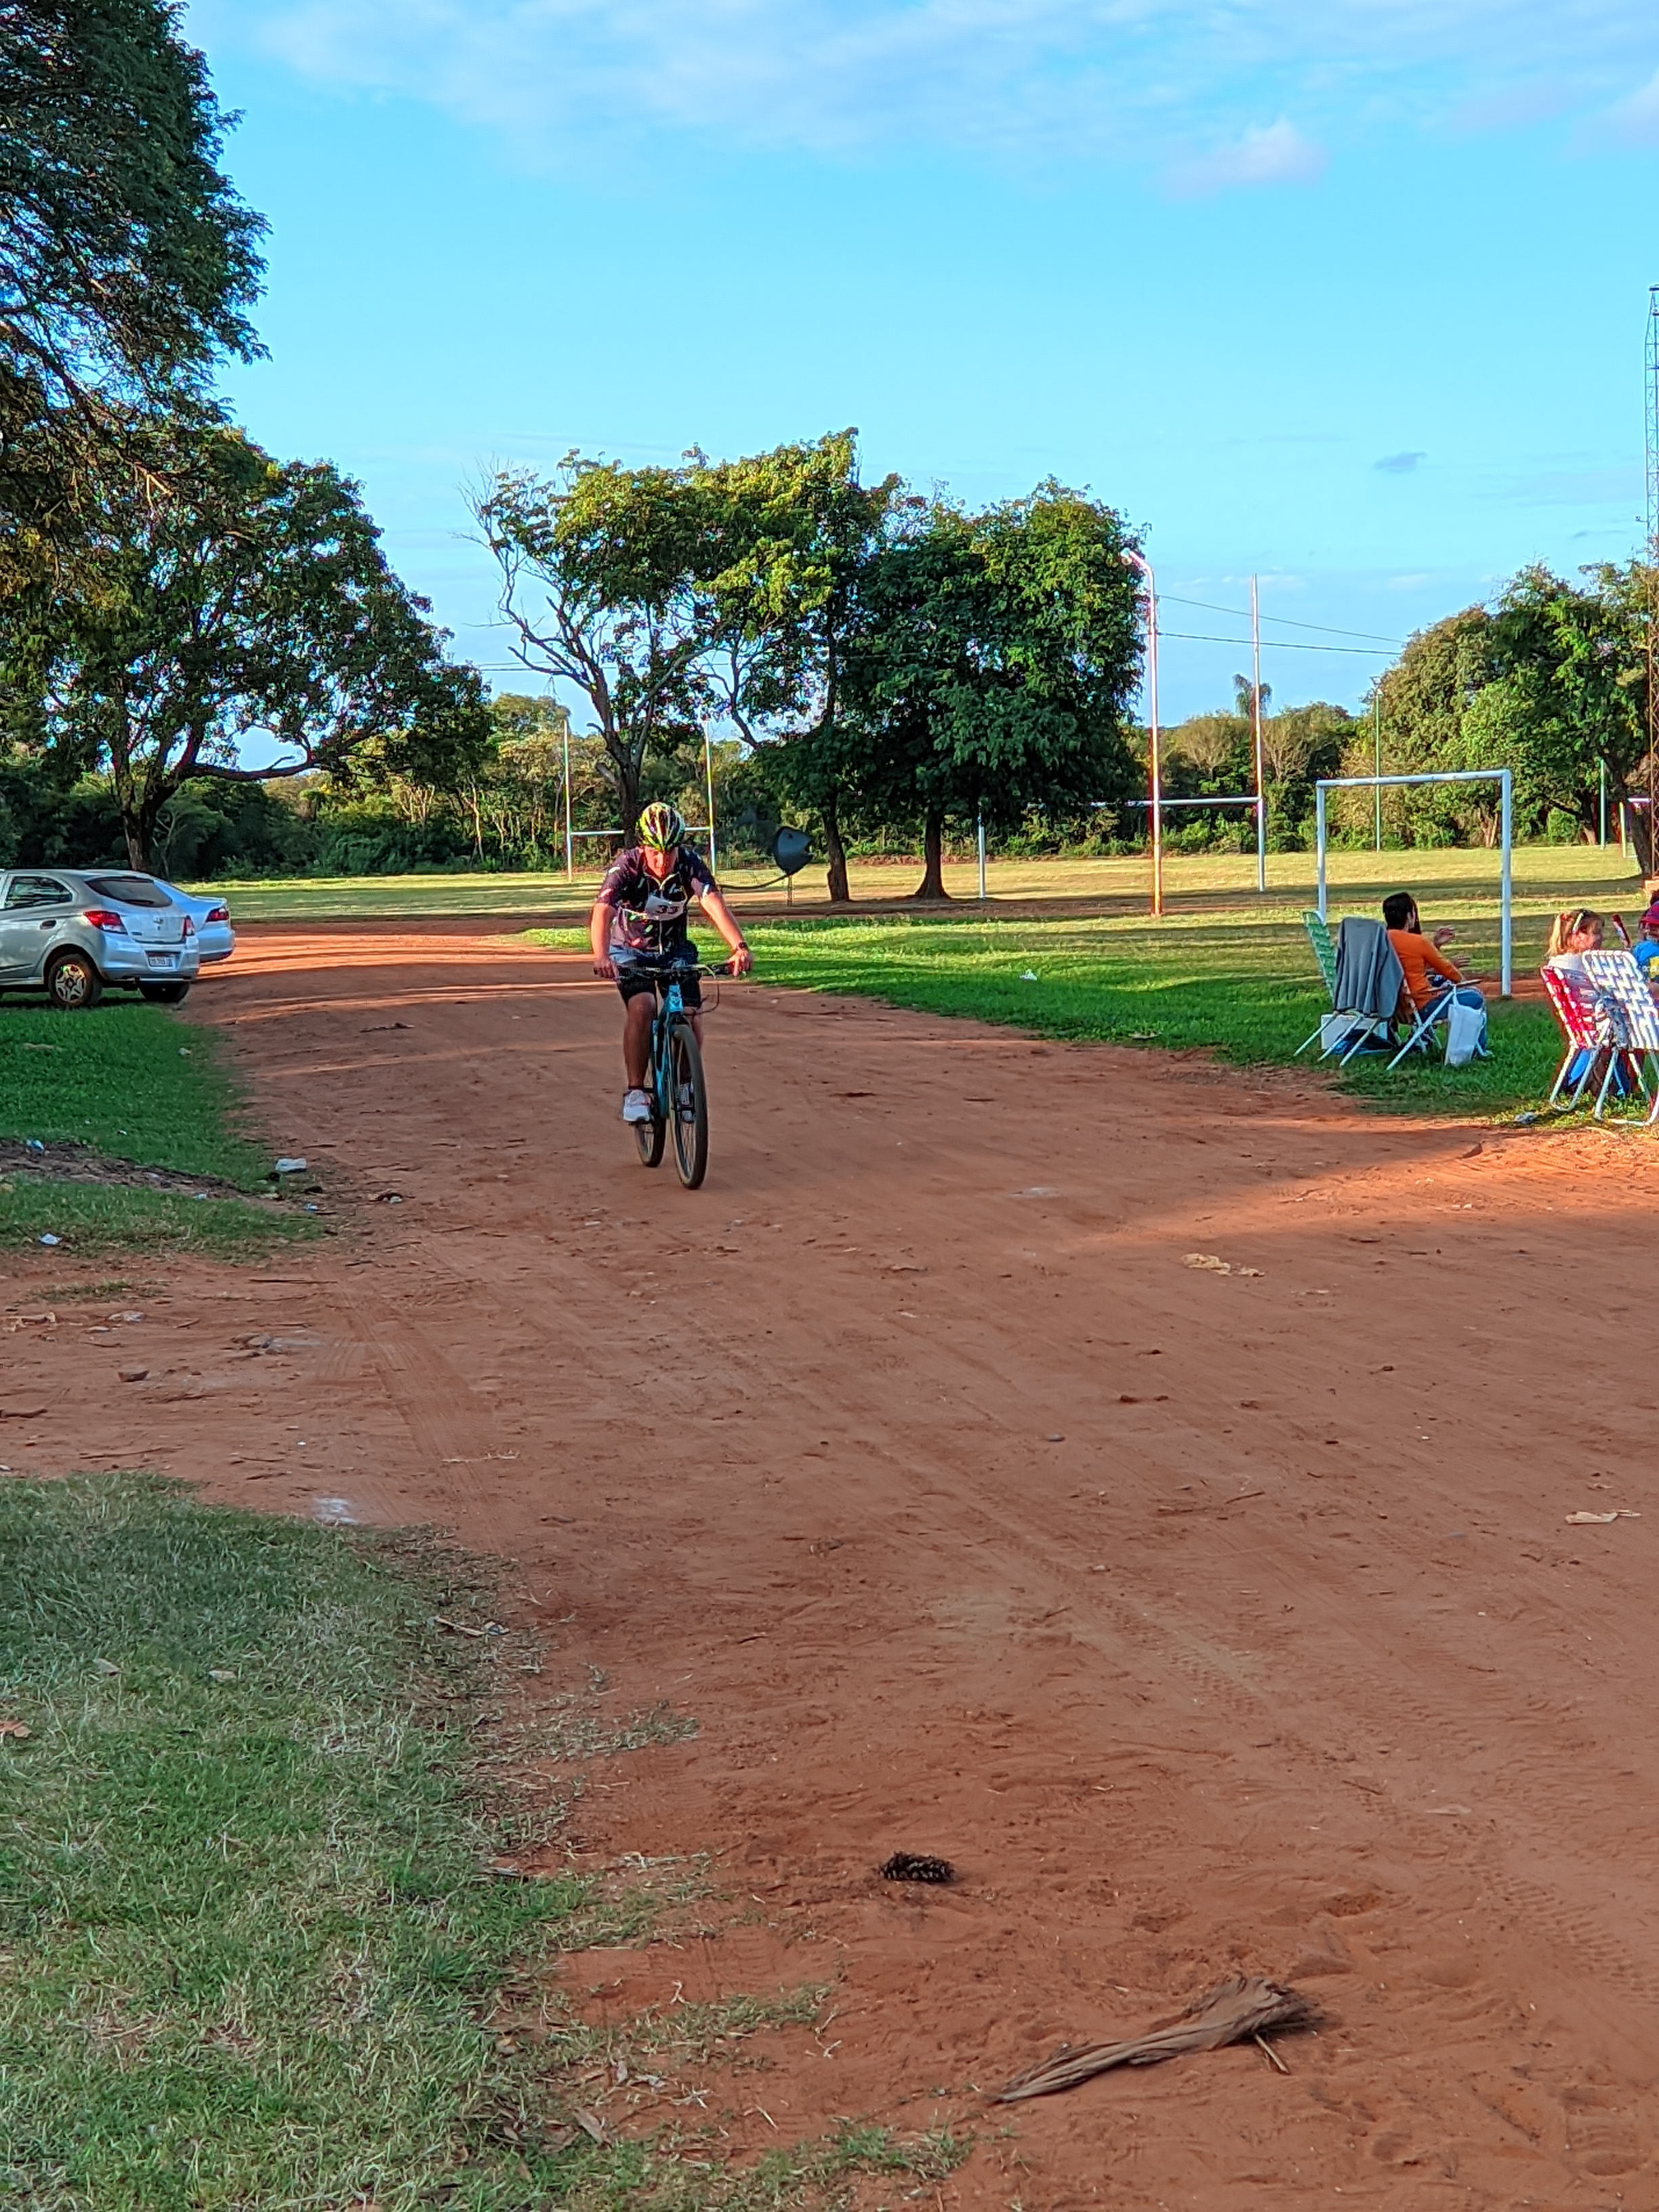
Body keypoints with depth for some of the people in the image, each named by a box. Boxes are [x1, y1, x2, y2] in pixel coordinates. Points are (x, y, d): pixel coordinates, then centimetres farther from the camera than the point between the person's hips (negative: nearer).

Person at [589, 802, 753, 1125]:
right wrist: (601, 956, -59)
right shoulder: (626, 866, -25)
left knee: (691, 1018, -14)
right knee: (642, 1007, -29)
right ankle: (635, 1092, -19)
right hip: (631, 952, -2)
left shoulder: (690, 863, -20)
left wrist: (740, 947, -51)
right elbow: (602, 911, -39)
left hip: (675, 950, 2)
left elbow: (714, 904, -34)